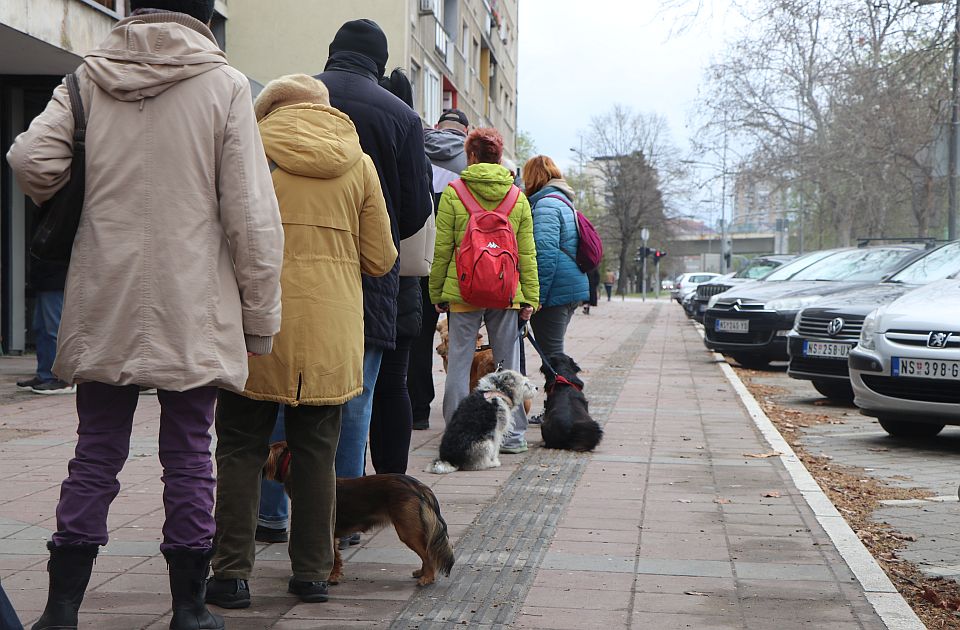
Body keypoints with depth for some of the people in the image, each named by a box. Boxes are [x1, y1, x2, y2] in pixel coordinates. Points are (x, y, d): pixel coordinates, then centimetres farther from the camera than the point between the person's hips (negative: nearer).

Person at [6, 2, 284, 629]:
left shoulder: (88, 78, 4)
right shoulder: (224, 84, -4)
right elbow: (252, 217, -8)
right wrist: (261, 316, -2)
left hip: (103, 307, 3)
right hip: (194, 311, -2)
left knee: (96, 454, 11)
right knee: (189, 458, 7)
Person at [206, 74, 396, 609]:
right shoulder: (358, 163, 7)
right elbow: (380, 259, 6)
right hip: (330, 335, 2)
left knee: (242, 450, 7)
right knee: (317, 454, 10)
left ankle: (233, 574, 7)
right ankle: (313, 574, 15)